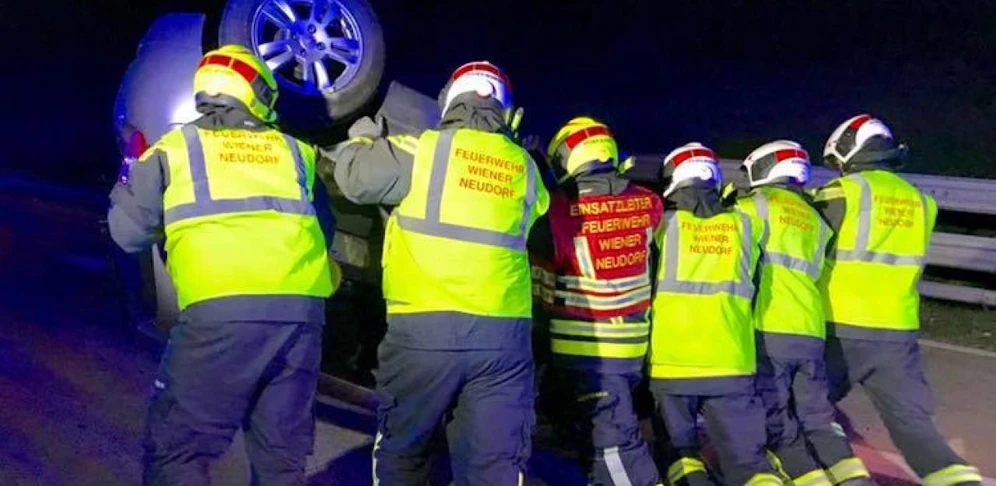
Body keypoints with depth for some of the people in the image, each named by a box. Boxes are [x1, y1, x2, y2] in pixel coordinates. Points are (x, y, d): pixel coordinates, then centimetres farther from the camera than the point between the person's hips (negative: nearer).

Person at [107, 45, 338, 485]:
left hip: (220, 311, -3)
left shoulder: (172, 149, 13)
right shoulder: (295, 151, 21)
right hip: (302, 310, 4)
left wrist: (130, 175, 35)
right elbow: (324, 232, 26)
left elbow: (128, 232, 18)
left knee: (175, 450, 7)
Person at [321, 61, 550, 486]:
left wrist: (363, 136, 23)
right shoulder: (523, 167, 11)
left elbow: (356, 177, 3)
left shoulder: (424, 148, 0)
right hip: (502, 333, 3)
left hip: (424, 328, -2)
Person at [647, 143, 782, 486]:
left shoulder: (666, 224, 2)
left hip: (672, 362, -1)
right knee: (746, 456, 7)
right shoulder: (743, 224, 8)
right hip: (731, 364, 1)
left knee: (677, 448, 15)